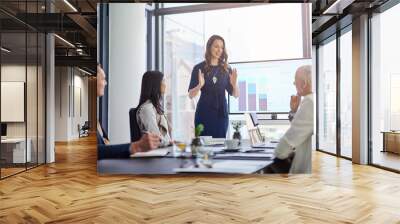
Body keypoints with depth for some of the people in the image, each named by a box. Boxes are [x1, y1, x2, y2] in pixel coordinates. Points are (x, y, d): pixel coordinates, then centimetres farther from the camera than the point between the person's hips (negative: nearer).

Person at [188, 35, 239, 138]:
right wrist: (200, 85, -21)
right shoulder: (199, 68, 0)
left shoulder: (226, 69, 7)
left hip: (221, 113, 2)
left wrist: (234, 84, -13)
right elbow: (191, 95, -2)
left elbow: (236, 95, 7)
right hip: (204, 113, -2)